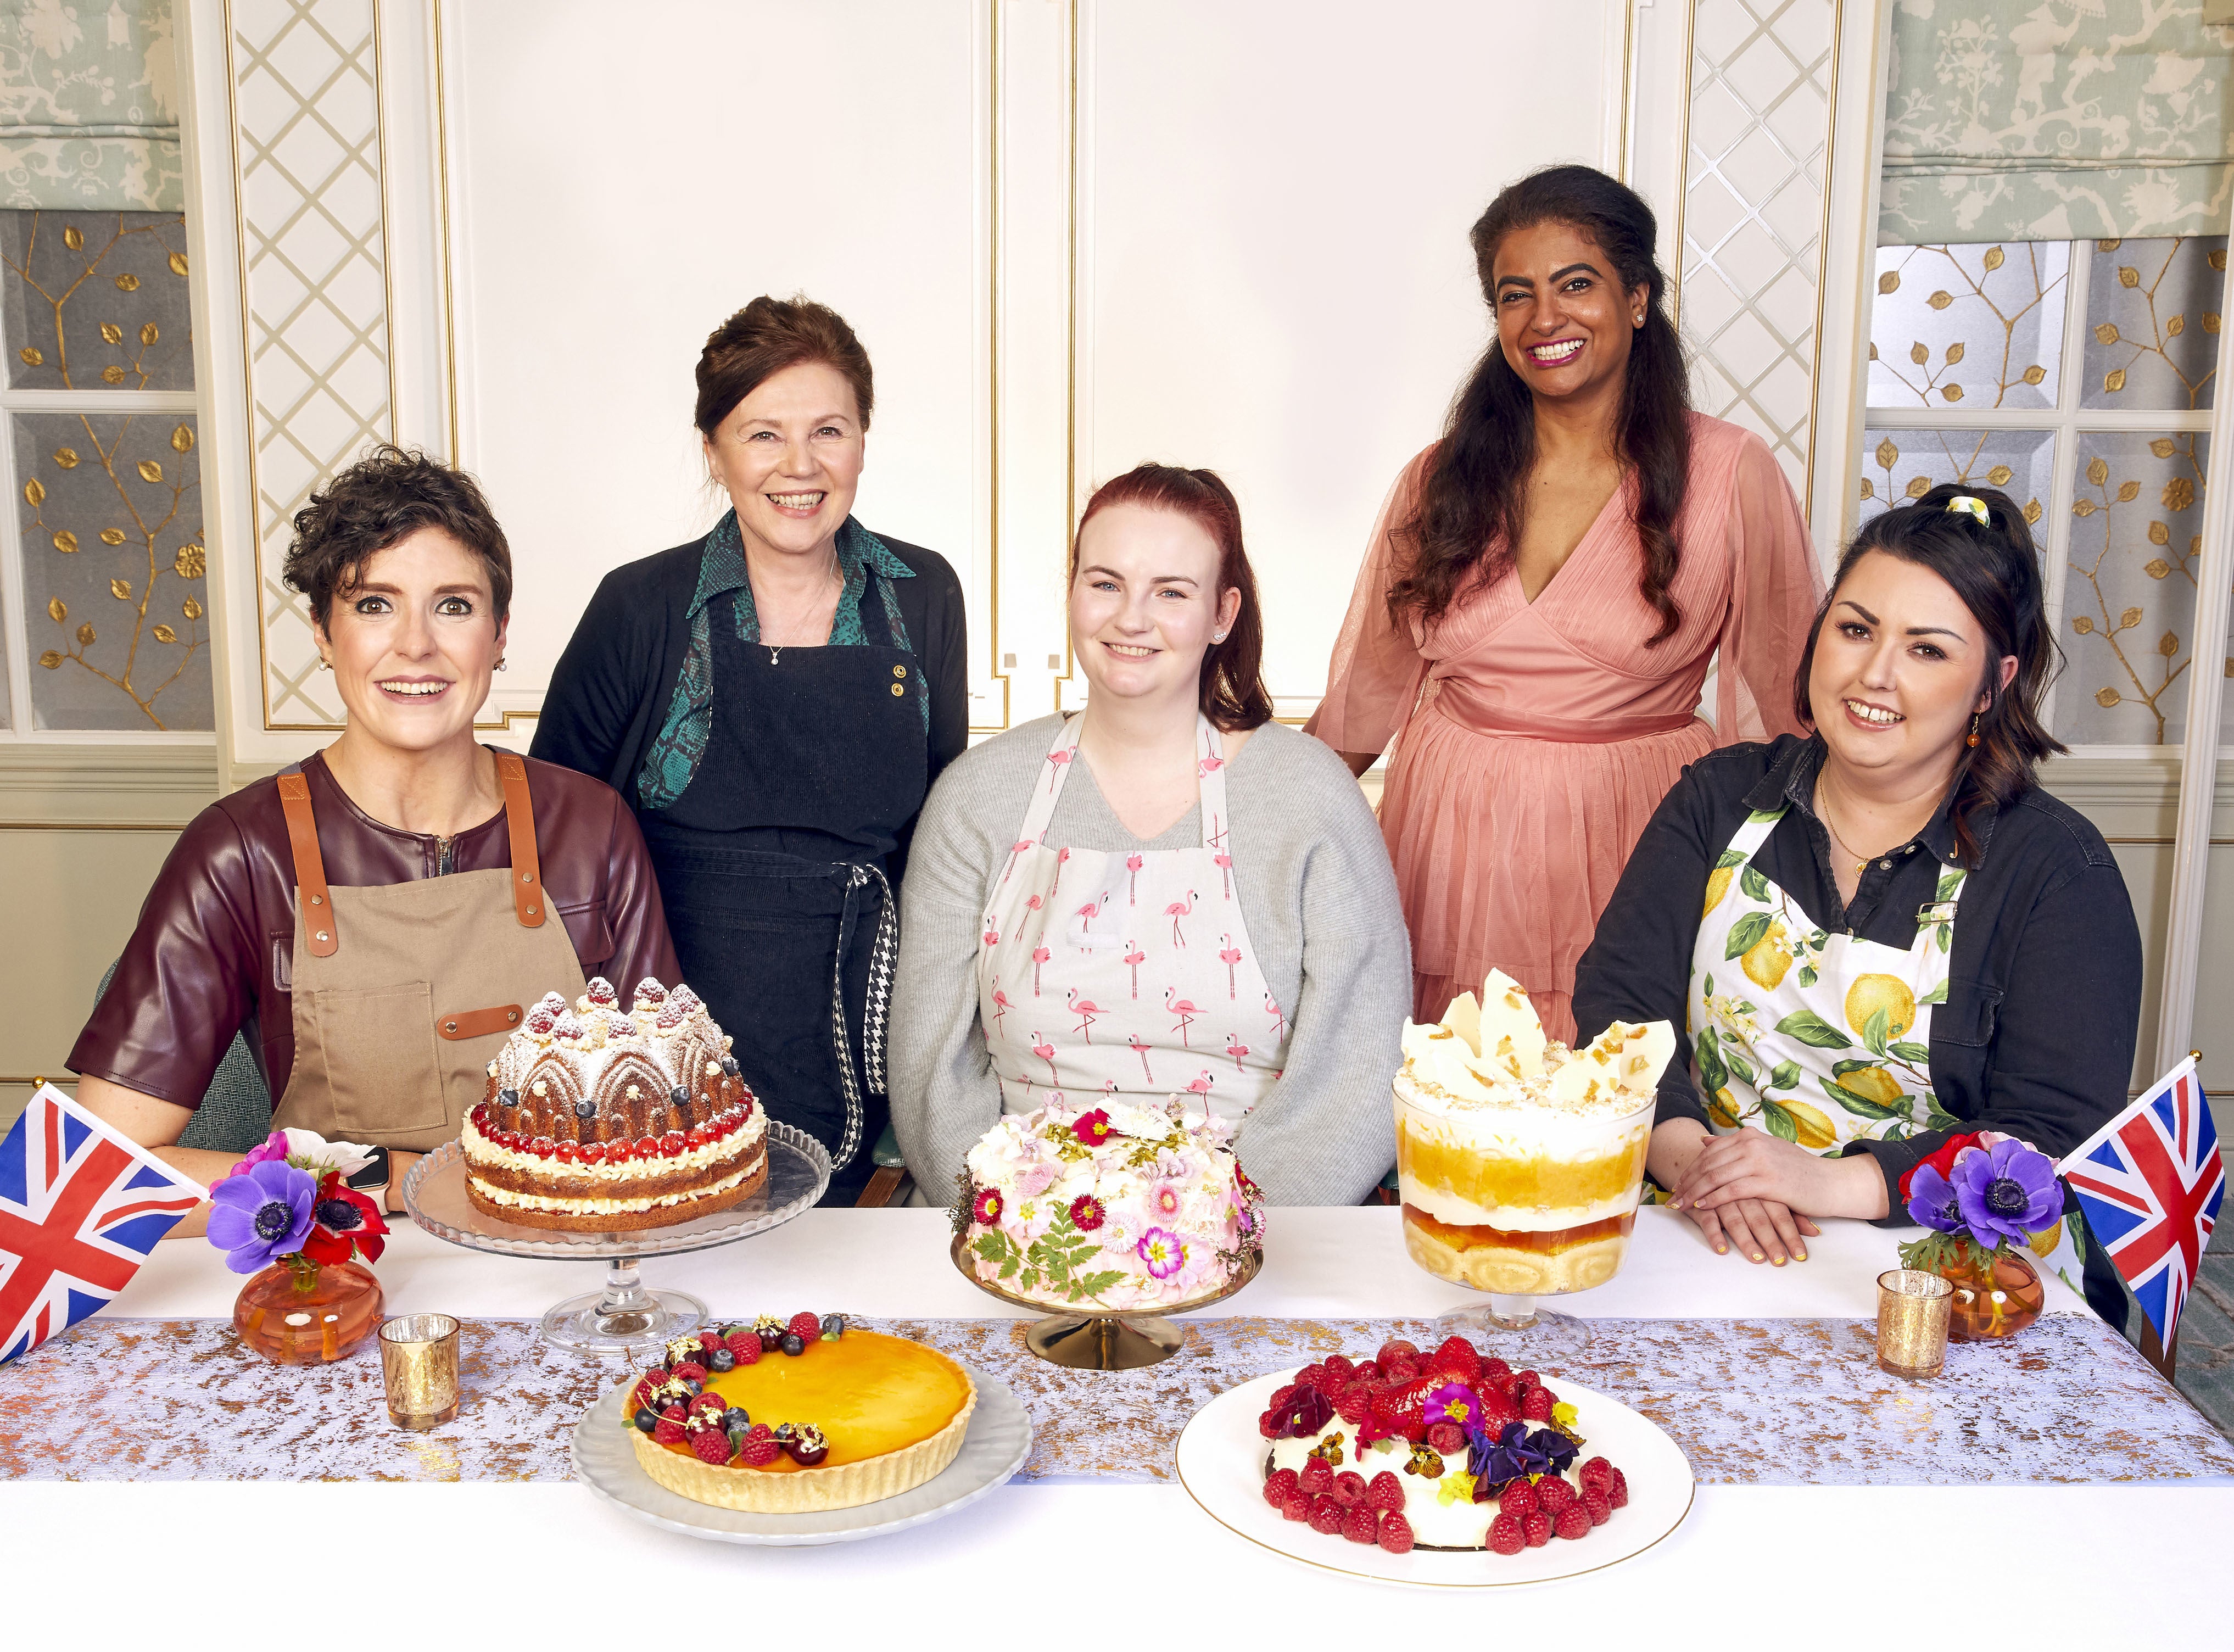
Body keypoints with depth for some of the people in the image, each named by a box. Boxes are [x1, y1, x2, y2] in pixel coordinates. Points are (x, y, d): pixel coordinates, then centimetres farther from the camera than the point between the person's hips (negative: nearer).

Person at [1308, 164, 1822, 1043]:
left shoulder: (1729, 476, -2)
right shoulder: (1440, 481, 6)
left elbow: (1788, 700, 4)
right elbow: (1366, 690, 14)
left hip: (1631, 846, -2)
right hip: (1452, 849, 2)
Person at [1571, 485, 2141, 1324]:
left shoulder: (2058, 869, -3)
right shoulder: (1720, 799, 8)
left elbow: (2056, 1141, -10)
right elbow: (1618, 1000, -1)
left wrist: (1834, 1181, -24)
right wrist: (1685, 1154, -20)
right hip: (1697, 1239, 3)